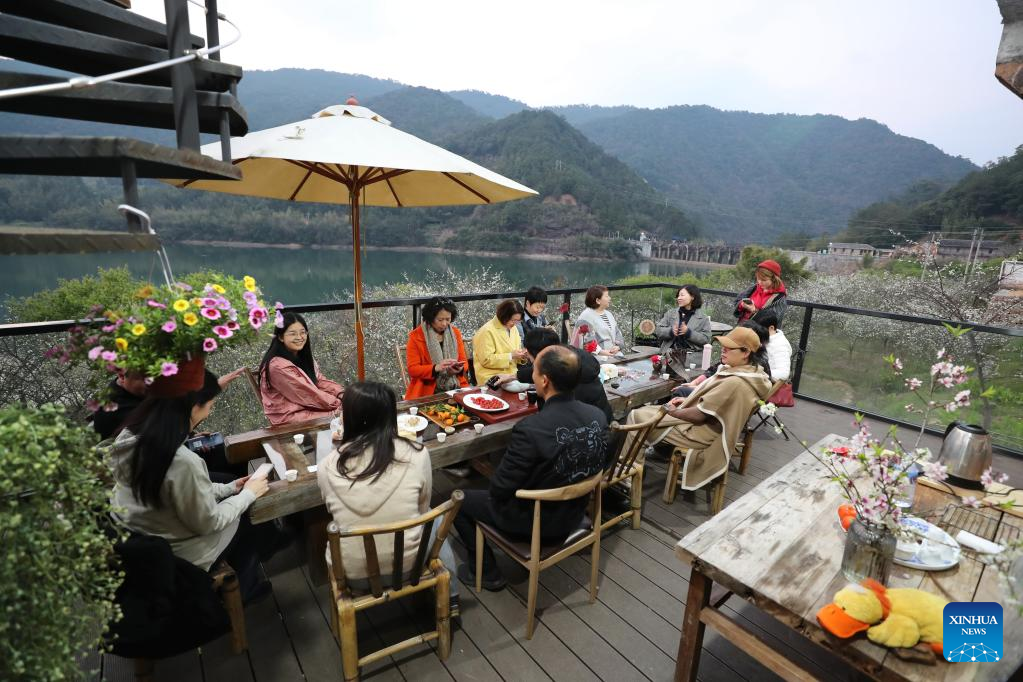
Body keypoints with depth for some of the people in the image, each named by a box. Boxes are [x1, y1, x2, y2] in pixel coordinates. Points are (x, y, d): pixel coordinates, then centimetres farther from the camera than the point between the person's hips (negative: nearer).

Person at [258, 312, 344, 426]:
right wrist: (339, 403, -16)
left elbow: (320, 381, 5)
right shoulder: (278, 366, -21)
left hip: (309, 408, 8)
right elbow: (308, 395, -21)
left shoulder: (302, 357, 7)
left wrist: (342, 395, -11)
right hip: (289, 418, -8)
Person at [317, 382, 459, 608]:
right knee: (434, 521, 28)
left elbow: (336, 514, 5)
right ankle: (449, 596, 38)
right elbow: (422, 510, 1)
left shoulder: (327, 467, -13)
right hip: (408, 565, -1)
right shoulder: (417, 454, -15)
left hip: (352, 573, 1)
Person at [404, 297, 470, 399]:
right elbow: (413, 369, -6)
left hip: (455, 388, 4)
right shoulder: (416, 336, -2)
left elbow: (464, 362, 12)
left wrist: (460, 369, -11)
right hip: (428, 391, -3)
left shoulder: (455, 333, 9)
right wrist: (435, 368, -22)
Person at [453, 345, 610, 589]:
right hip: (574, 514, 6)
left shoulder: (530, 429, -34)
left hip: (535, 523, -6)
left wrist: (496, 489, 1)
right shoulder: (598, 416, -15)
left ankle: (487, 573, 25)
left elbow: (500, 488, -22)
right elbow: (602, 463, 2)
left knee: (460, 500, 14)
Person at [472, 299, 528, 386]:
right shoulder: (487, 331, -12)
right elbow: (486, 360, -16)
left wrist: (521, 355, -3)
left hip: (511, 374, 7)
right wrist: (510, 356, -19)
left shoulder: (513, 328, 12)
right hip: (492, 378, -7)